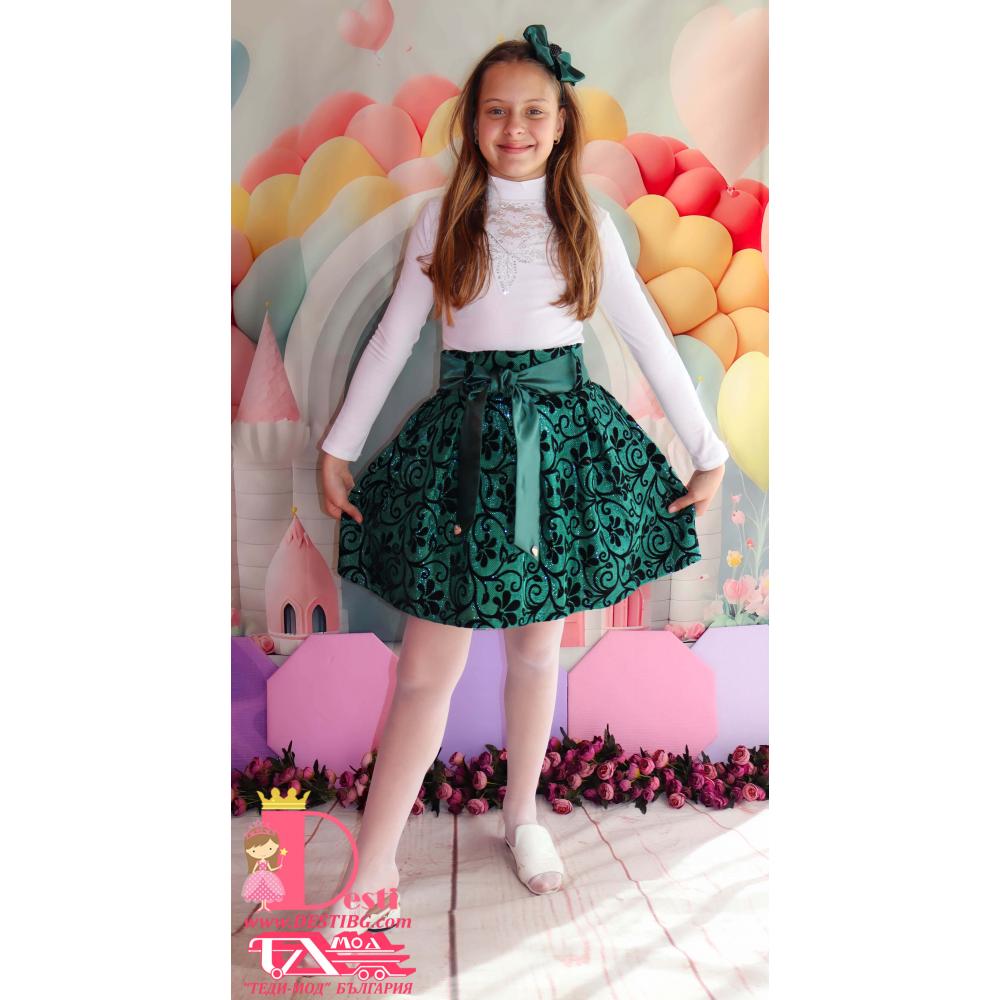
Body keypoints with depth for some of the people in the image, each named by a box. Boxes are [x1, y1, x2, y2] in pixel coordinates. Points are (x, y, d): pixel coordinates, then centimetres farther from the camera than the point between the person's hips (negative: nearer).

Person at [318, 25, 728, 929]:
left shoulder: (588, 225, 6)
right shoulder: (444, 220, 5)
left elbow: (651, 343, 7)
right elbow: (393, 340, 6)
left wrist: (708, 450, 5)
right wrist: (338, 448, 5)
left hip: (565, 439, 1)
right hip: (464, 441, -1)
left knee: (538, 645, 12)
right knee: (428, 666, -2)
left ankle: (523, 816, 34)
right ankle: (374, 866, 15)